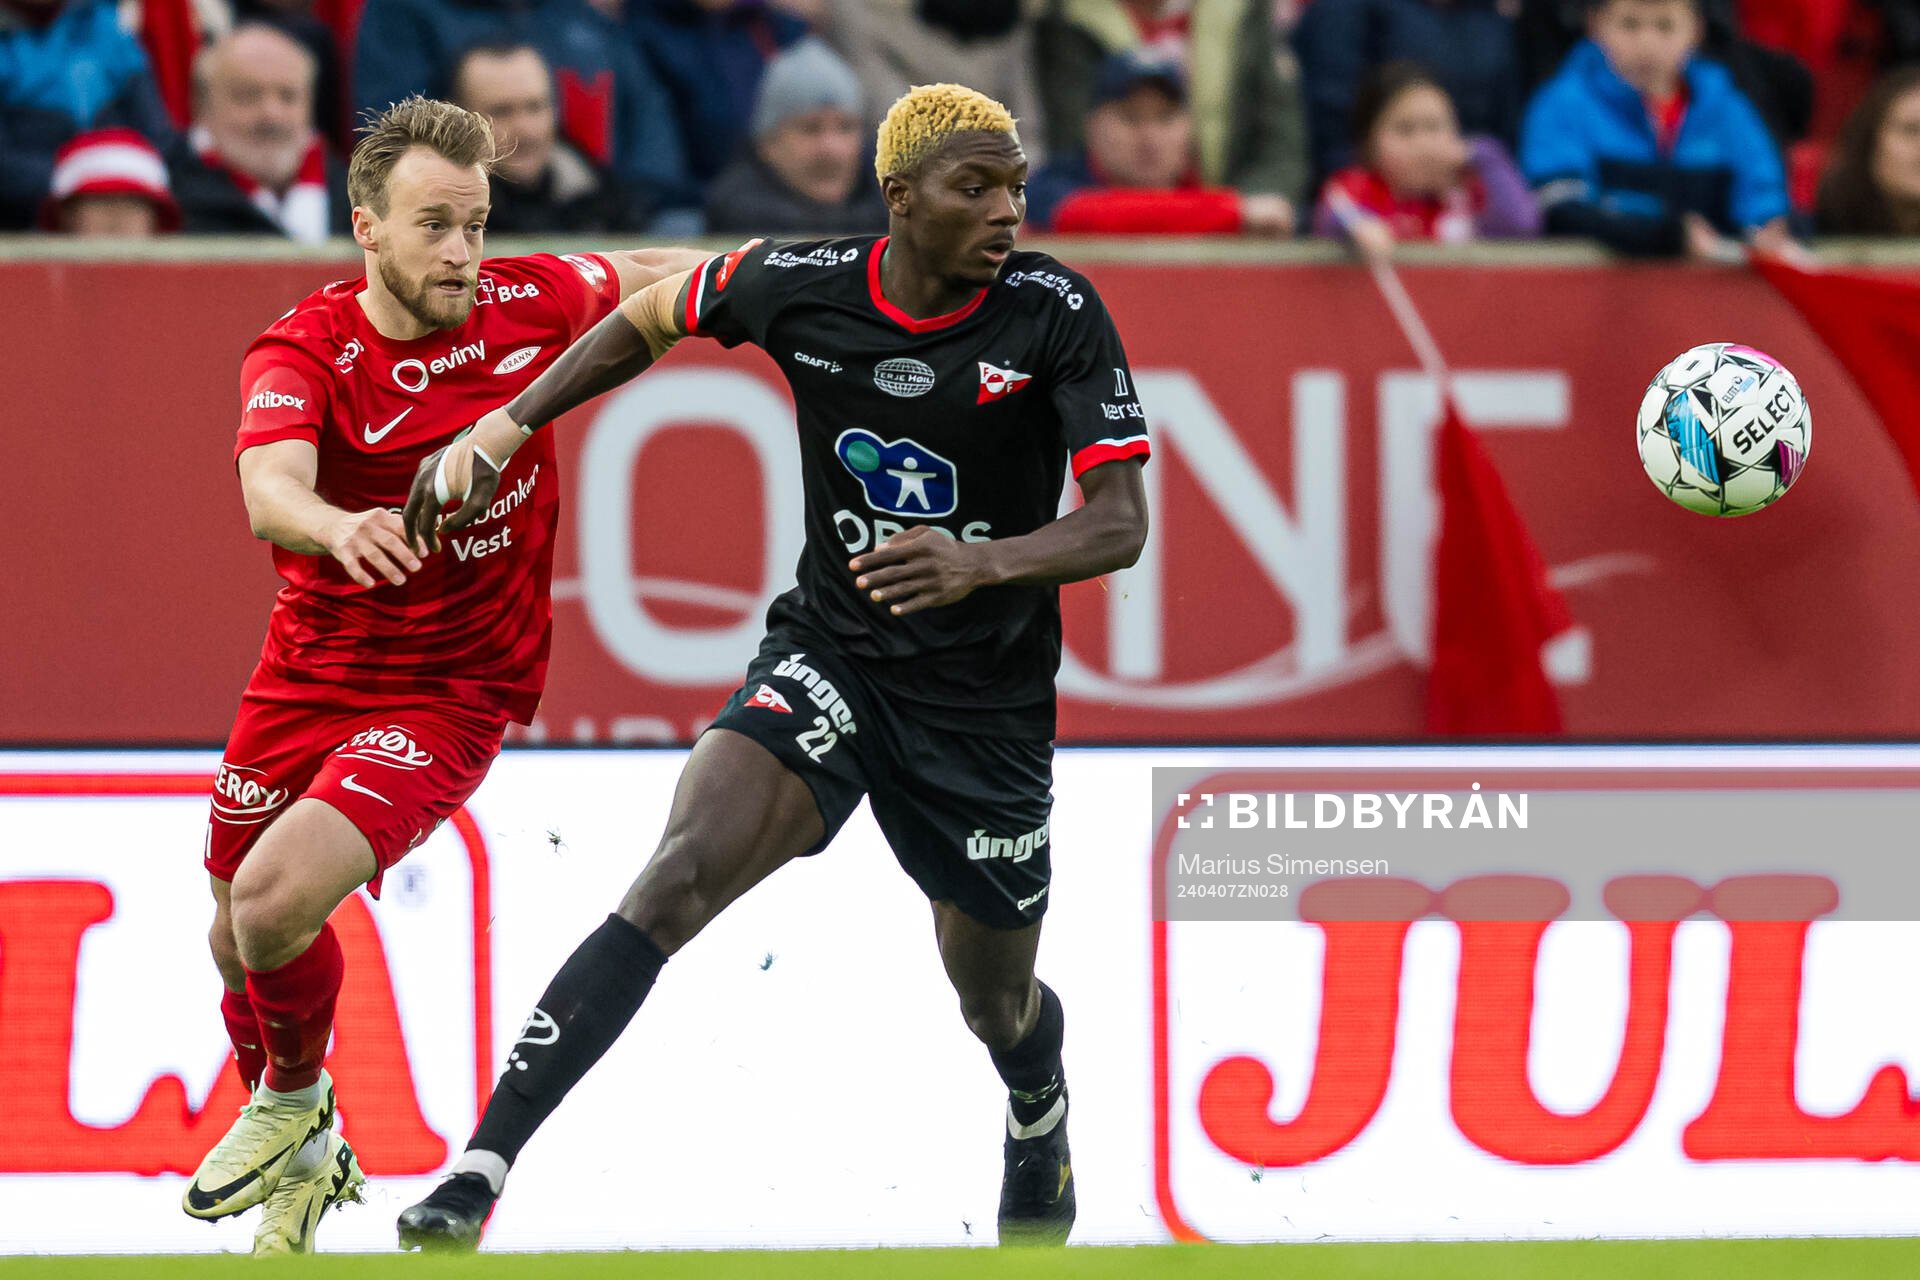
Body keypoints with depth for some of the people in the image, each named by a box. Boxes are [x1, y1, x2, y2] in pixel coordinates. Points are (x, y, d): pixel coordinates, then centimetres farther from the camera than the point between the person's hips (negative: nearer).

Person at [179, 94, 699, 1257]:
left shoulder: (530, 304, -10)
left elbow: (649, 279, 14)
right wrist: (339, 527, -60)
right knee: (239, 935, 16)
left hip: (451, 692, -2)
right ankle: (300, 1159, 45)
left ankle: (297, 1103, 10)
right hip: (309, 672, 2)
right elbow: (270, 487, -39)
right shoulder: (303, 351, -18)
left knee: (277, 904, -21)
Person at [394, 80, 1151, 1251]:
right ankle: (480, 1172, -33)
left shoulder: (1055, 312, -16)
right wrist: (506, 426, 4)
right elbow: (653, 318, 11)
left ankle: (1040, 1113, 57)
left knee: (999, 1007, 16)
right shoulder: (801, 286, -10)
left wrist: (985, 562, -39)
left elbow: (1121, 524, -20)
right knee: (680, 876, -26)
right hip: (829, 658, 0)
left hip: (988, 705, 0)